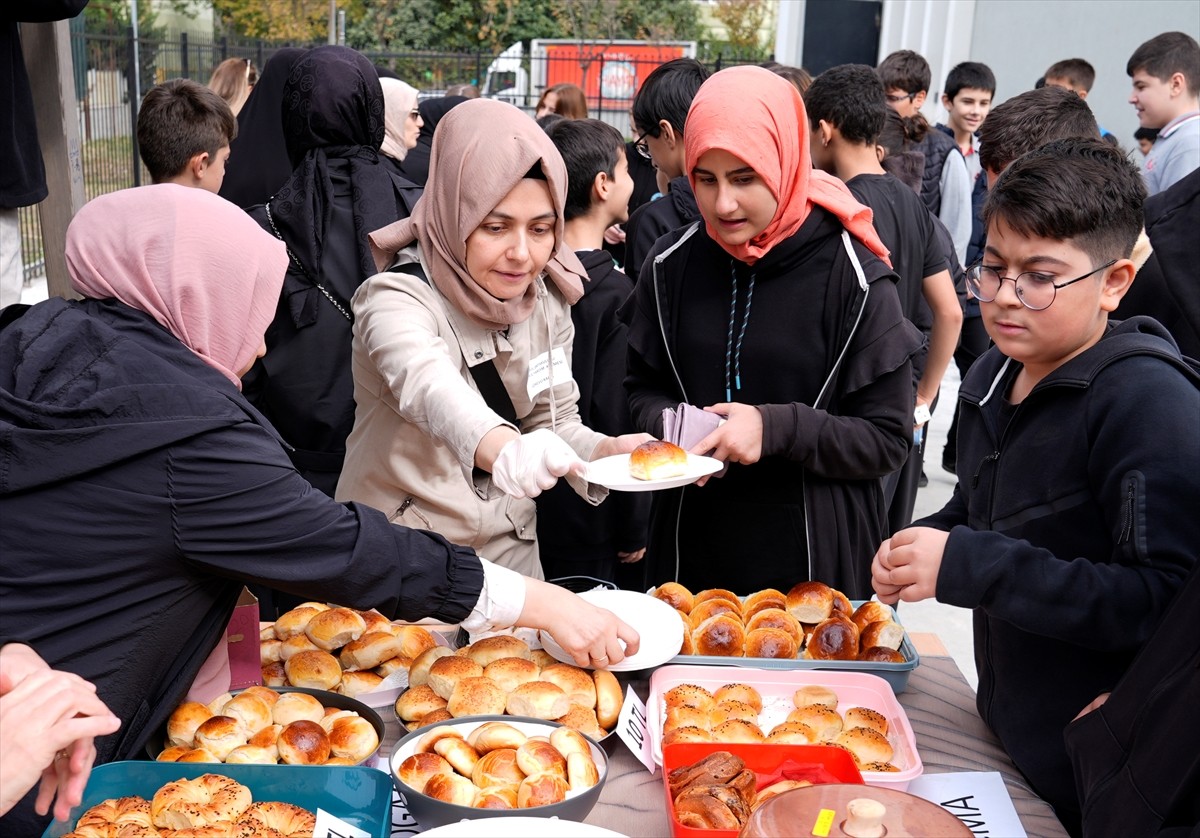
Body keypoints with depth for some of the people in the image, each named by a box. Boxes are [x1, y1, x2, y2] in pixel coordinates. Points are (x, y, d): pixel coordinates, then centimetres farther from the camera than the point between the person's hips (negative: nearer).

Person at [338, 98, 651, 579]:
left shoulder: (547, 301, -4)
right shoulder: (397, 298, -22)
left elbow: (555, 421, 2)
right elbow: (427, 387, -43)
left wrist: (608, 450, -19)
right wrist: (503, 448, -62)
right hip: (400, 561, -5)